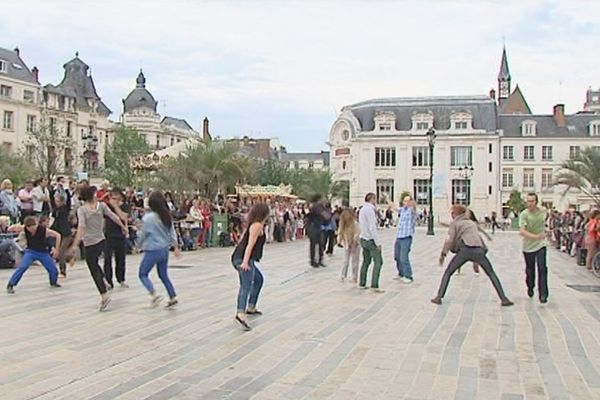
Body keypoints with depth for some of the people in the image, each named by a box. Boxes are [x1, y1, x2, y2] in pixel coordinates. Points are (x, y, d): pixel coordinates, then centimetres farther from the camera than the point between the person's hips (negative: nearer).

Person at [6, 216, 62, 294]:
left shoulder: (43, 230, -26)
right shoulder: (25, 229, -19)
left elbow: (57, 235, -17)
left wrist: (56, 249, -19)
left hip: (43, 252, 0)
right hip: (31, 251, 0)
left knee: (53, 269, 0)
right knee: (22, 267, -22)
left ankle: (53, 282, 31)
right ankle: (10, 285, -11)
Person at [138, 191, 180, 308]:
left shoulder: (148, 218, -16)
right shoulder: (167, 216, 3)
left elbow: (143, 235, -6)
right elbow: (172, 232, 5)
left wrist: (139, 245, 12)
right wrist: (176, 247, 9)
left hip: (152, 250, -7)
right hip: (165, 249, 7)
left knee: (143, 274, 8)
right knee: (163, 275, 18)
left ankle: (154, 295, -10)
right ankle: (173, 297, 14)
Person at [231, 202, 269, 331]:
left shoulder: (252, 224, 20)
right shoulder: (258, 225, -7)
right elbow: (250, 244, -17)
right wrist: (245, 261, -24)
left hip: (240, 258, 10)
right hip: (245, 259, -10)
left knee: (258, 279, 26)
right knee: (246, 286, -20)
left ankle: (251, 308, 32)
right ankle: (241, 314, -37)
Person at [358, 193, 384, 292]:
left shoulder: (362, 209, 14)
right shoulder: (370, 209, -15)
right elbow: (372, 227, -20)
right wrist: (378, 242, -19)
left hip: (363, 239, 10)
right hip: (371, 240, -9)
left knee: (366, 261, 15)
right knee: (378, 262, -8)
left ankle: (362, 284, 16)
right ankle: (374, 285, -12)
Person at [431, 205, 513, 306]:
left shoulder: (454, 223, 16)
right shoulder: (472, 222, 32)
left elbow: (450, 240, 4)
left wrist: (443, 254, 6)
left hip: (465, 249, -3)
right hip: (479, 249, 3)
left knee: (448, 273, 12)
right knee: (491, 274, 18)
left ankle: (439, 297, 5)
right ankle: (503, 299, 10)